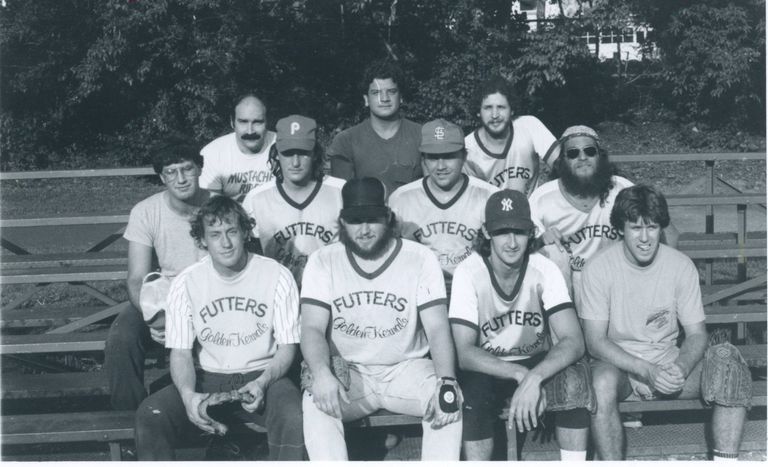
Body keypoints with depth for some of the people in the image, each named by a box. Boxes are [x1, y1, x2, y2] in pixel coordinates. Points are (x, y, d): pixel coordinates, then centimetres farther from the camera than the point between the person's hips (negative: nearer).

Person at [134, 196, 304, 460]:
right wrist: (188, 394, -23)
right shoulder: (186, 283, -1)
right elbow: (180, 352, -1)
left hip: (262, 376, -1)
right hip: (209, 379, 2)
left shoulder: (277, 276, -4)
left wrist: (263, 382, -22)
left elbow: (287, 346, -1)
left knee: (293, 416, -35)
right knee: (149, 415, -25)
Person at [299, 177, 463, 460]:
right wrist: (322, 373, -32)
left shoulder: (420, 258, -4)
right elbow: (312, 328, -9)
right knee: (316, 402, -31)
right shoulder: (323, 262, -1)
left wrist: (447, 383, -30)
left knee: (451, 402, -28)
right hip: (347, 372, 0)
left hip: (406, 368, 0)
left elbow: (438, 327, -11)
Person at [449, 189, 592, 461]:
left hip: (539, 364, 1)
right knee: (473, 393, -34)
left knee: (575, 379, -30)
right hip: (487, 369, -1)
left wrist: (533, 378, -41)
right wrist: (520, 374, -37)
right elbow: (464, 352, -22)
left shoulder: (544, 270, -14)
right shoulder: (468, 273, -17)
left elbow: (574, 341, -23)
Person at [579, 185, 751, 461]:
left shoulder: (681, 266, -2)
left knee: (728, 361, -24)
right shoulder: (599, 269, -10)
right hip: (620, 365, -3)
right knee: (602, 380, -37)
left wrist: (680, 368, -23)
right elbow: (596, 342, -12)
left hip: (669, 363, 3)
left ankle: (725, 461, -19)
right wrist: (646, 371, -26)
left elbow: (696, 334, 1)